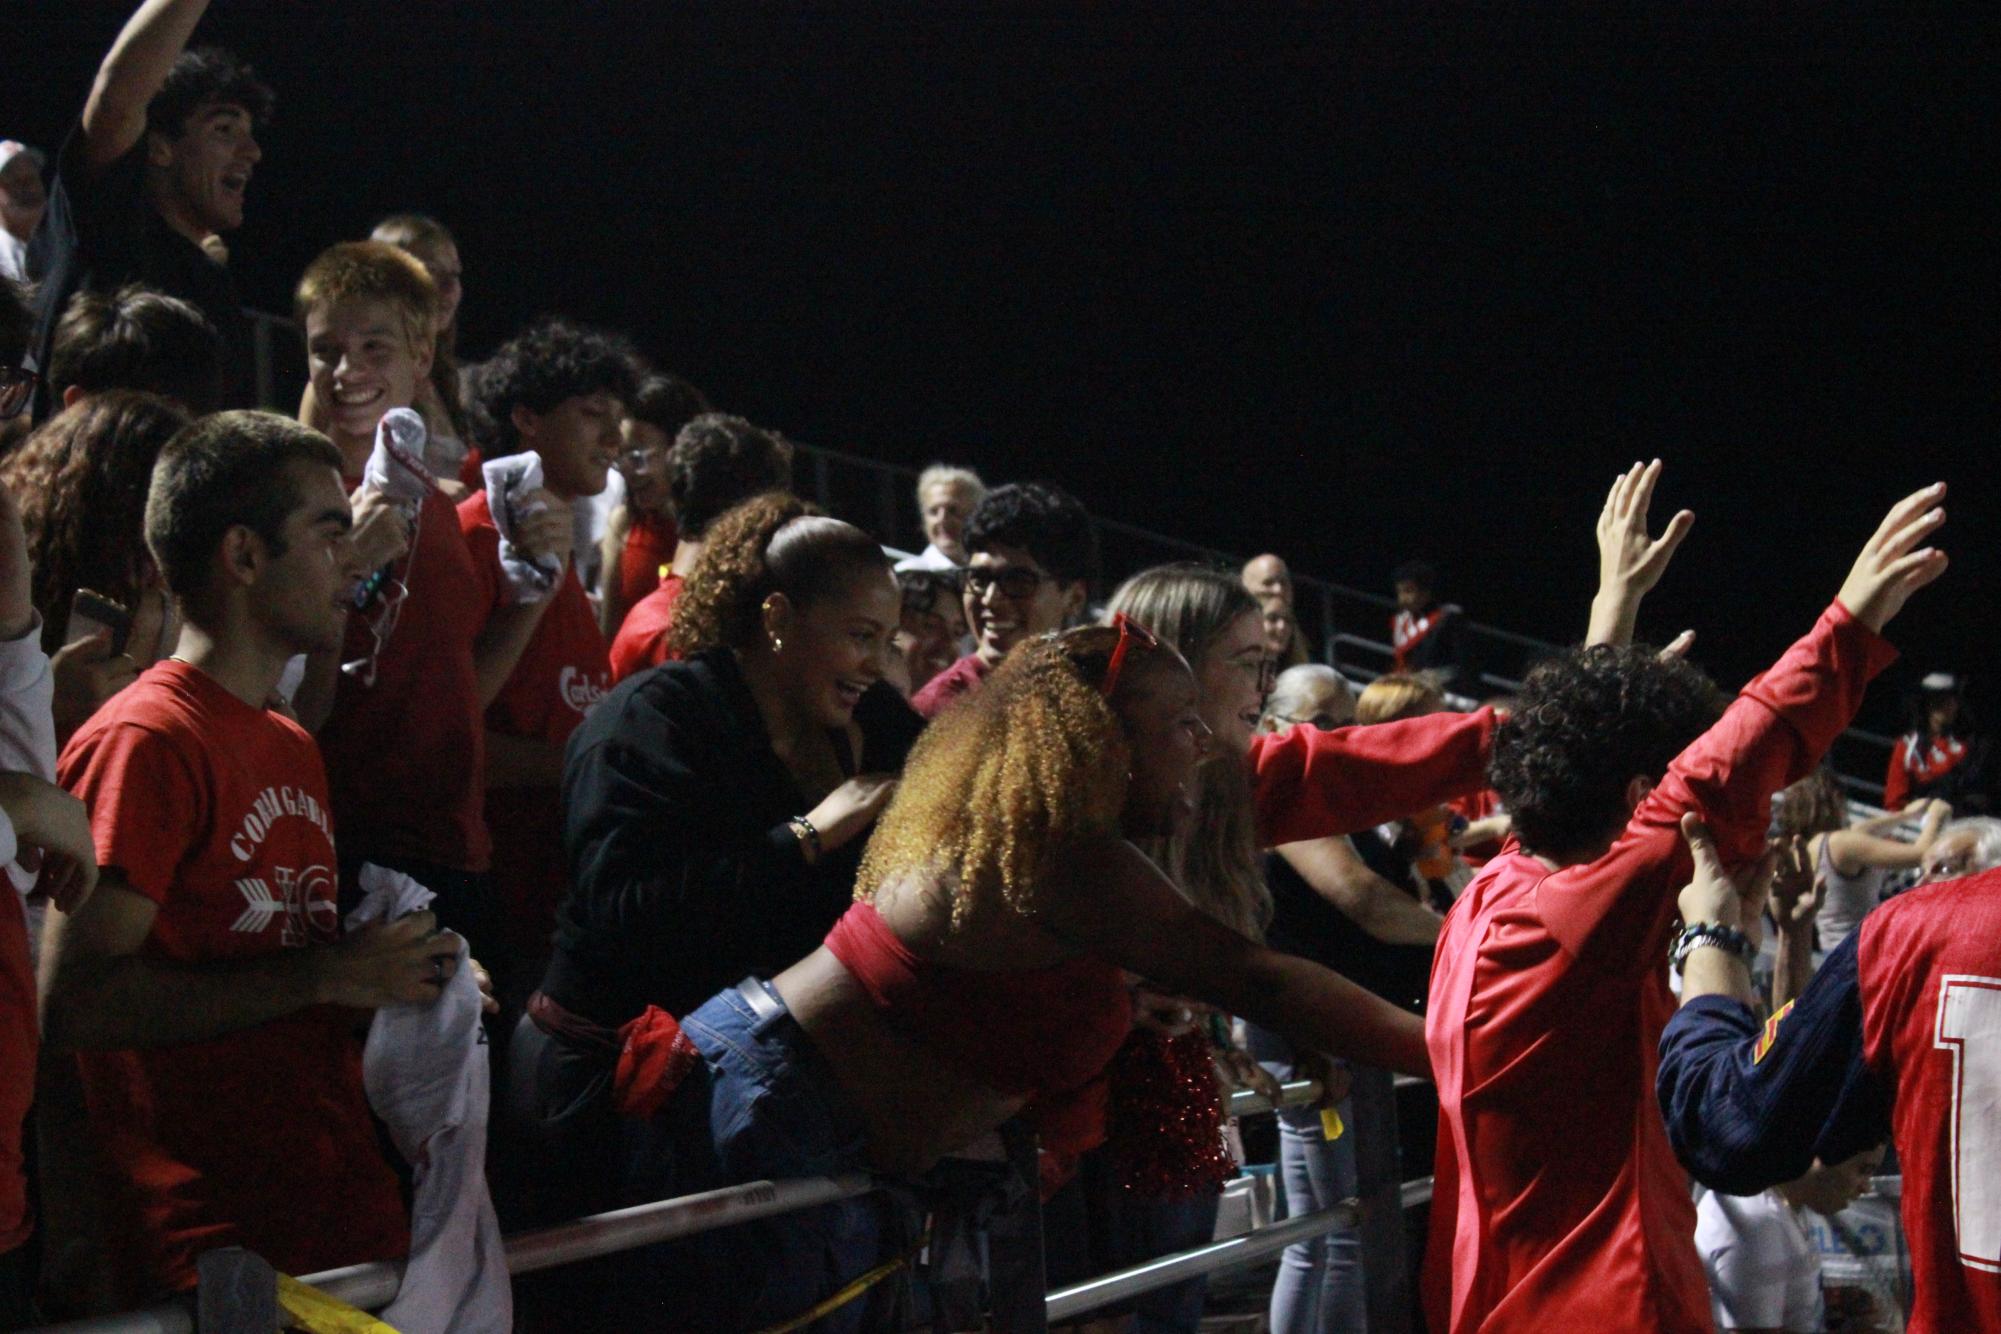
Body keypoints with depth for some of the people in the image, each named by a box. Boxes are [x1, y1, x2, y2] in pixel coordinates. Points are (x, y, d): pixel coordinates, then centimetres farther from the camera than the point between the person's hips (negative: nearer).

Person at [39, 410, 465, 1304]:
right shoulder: (141, 744, -11)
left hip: (349, 1221, 8)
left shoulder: (291, 747, 19)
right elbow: (76, 1000, -20)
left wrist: (400, 971, 8)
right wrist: (329, 976, -17)